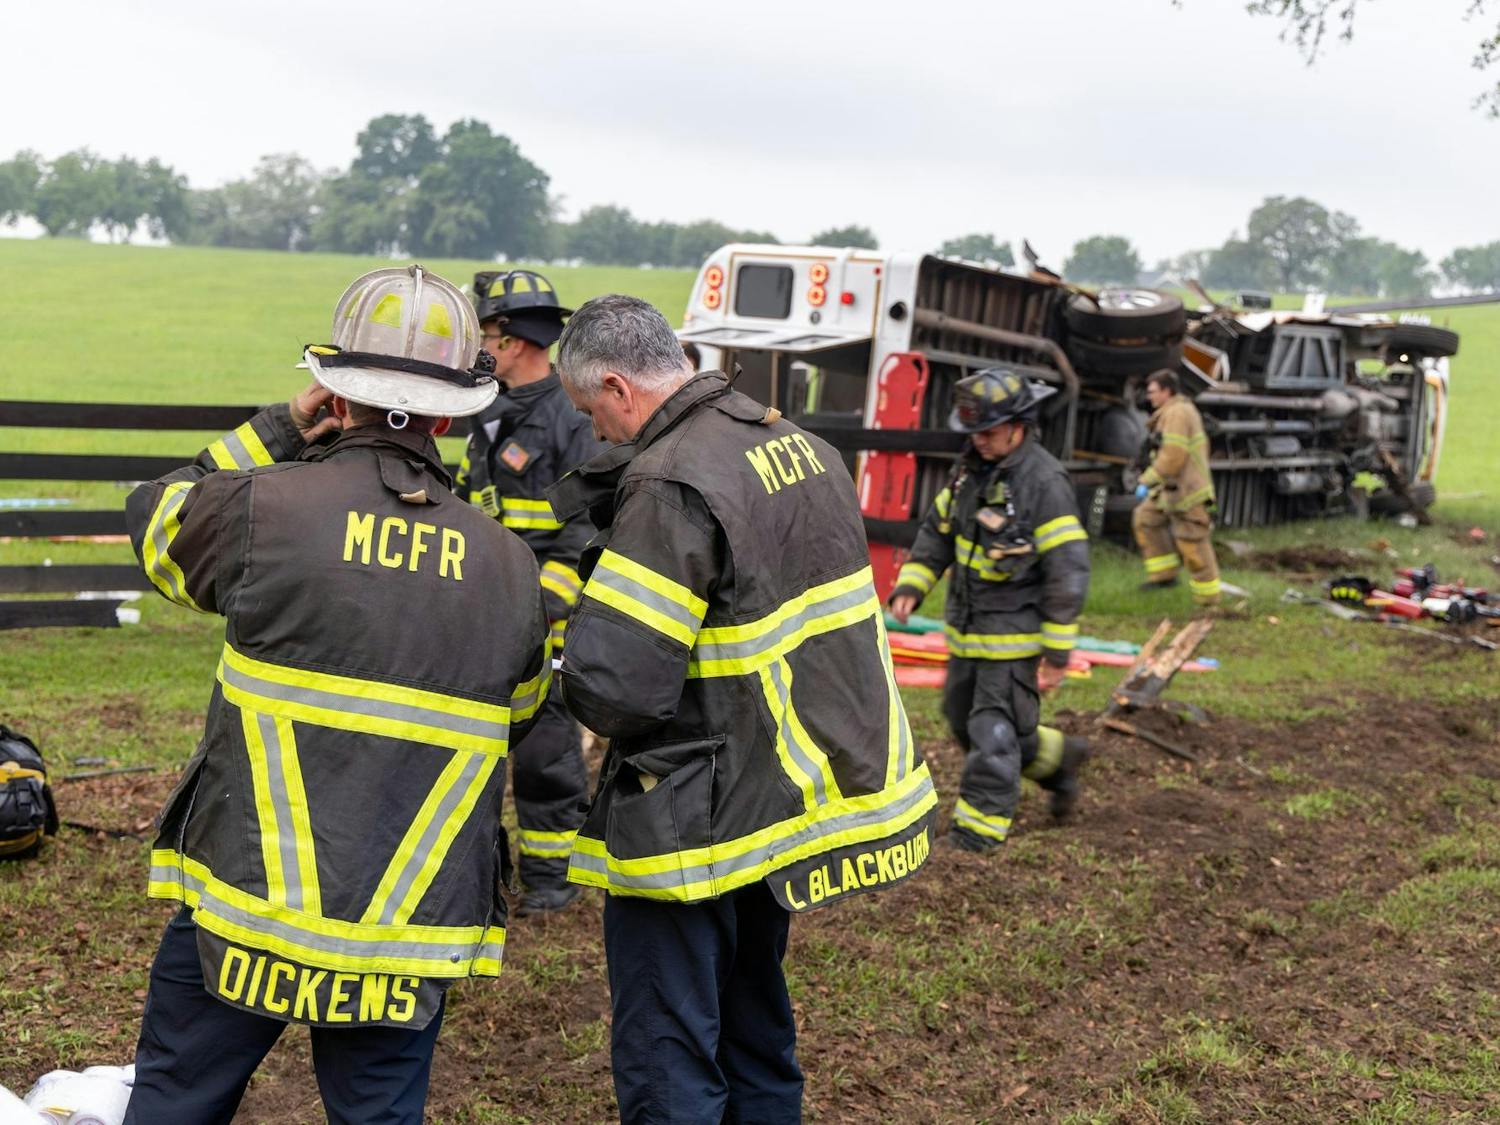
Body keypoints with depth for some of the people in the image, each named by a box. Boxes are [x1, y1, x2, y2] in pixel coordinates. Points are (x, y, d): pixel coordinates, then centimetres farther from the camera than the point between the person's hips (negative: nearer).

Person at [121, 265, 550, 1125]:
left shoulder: (266, 506, -9)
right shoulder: (510, 565, 2)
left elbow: (156, 516, 12)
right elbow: (524, 719, 13)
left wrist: (275, 434, 13)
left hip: (247, 906, -2)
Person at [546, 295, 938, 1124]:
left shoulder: (673, 485, -20)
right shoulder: (800, 446, 6)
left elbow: (612, 686, -25)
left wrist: (575, 676, -3)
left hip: (697, 826, -9)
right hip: (790, 796, 9)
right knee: (755, 1032, 23)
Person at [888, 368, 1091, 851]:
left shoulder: (1044, 482, -18)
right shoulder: (973, 467, 6)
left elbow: (1068, 571, -19)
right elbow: (938, 530, 15)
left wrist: (1056, 654, -19)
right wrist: (910, 585, -1)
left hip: (1016, 635, -9)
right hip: (968, 630, 9)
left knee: (994, 731, -3)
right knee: (964, 719, 20)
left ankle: (980, 827, 8)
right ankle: (1057, 758, 38)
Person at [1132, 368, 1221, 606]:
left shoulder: (1176, 413, -18)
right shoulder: (1183, 409, 15)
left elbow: (1172, 457, -24)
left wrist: (1147, 481, -18)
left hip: (1187, 492, -11)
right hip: (1174, 488, 11)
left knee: (1193, 546, -4)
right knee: (1145, 518, 14)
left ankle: (1208, 597, 7)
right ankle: (1164, 574, 16)